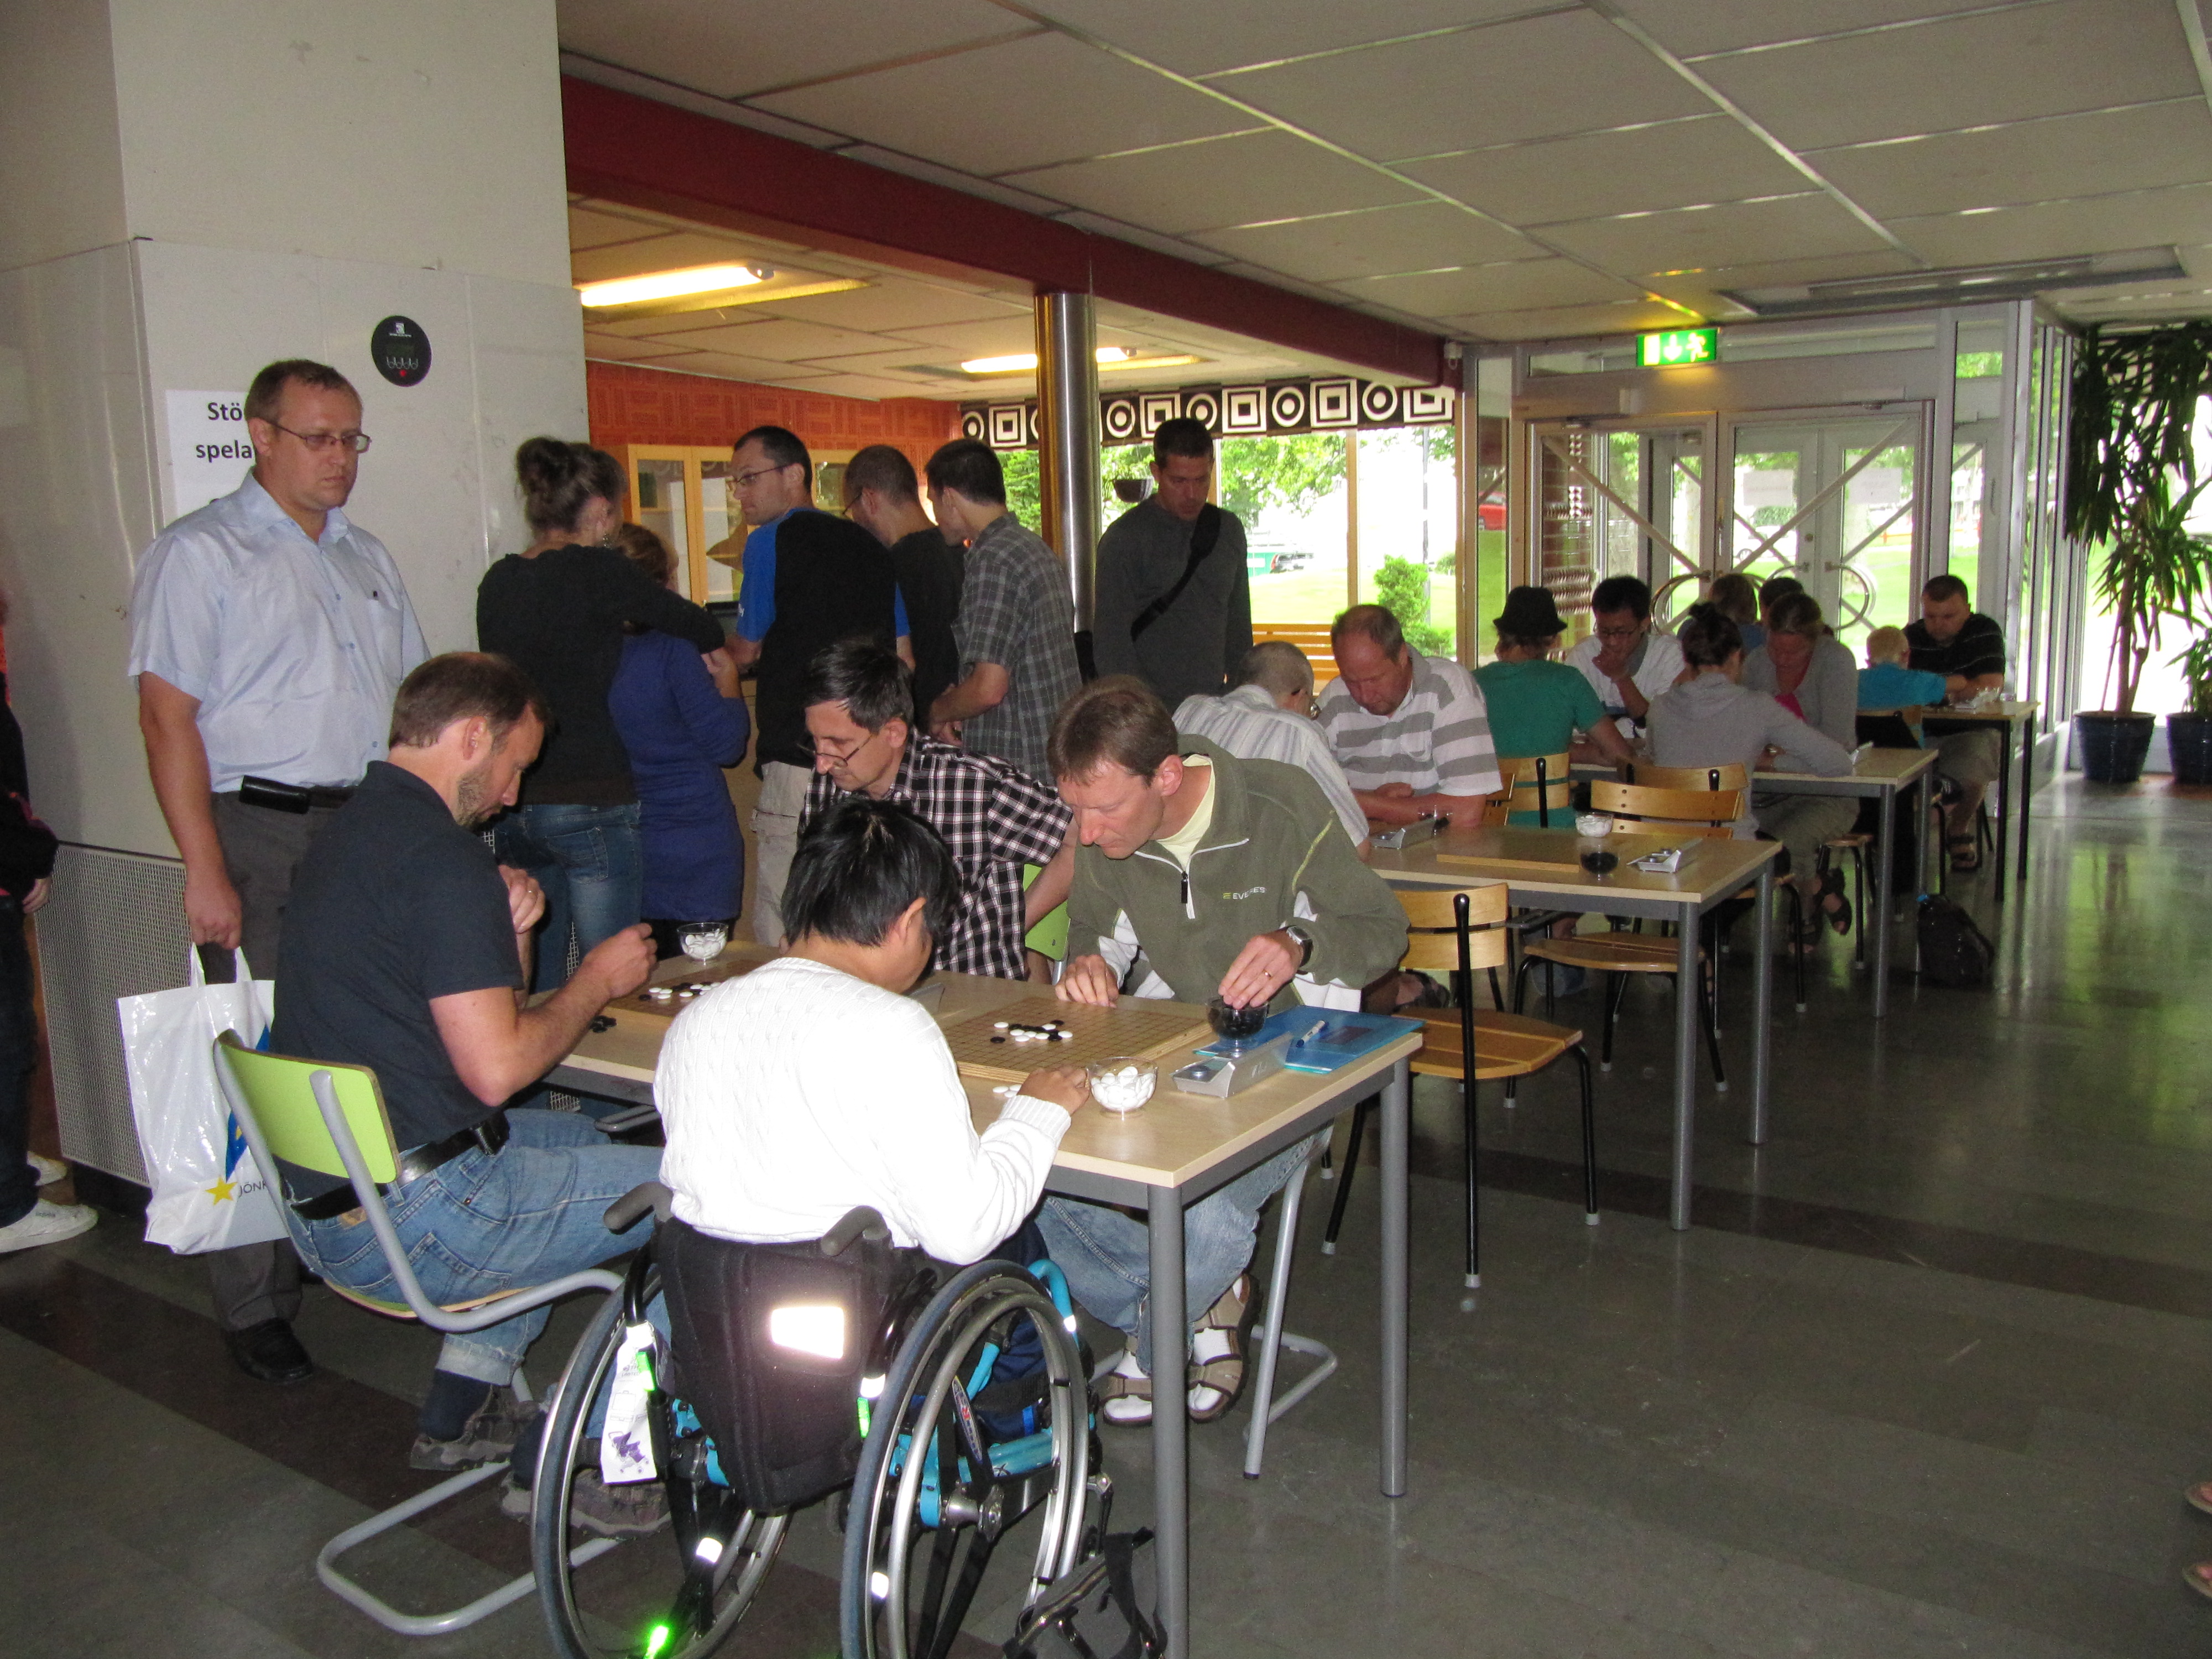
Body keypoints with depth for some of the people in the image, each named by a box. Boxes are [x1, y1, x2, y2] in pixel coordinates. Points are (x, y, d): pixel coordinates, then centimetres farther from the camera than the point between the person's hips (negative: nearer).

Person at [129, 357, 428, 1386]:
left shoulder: (366, 559, 17)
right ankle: (254, 1307, 7)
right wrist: (206, 872, -16)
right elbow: (169, 719, -9)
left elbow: (411, 698, 21)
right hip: (262, 834, -6)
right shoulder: (199, 554, -3)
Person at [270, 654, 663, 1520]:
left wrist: (509, 935, 0)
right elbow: (495, 1069, -21)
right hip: (413, 1221, -10)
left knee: (576, 1136, 30)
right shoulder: (441, 857, -19)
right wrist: (598, 977, -6)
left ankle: (460, 1411, 30)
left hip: (324, 1205, 10)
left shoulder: (346, 835, 13)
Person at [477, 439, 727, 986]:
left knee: (535, 985, 14)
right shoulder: (596, 570, -9)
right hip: (589, 806, -7)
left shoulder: (497, 581, 8)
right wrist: (714, 649, 23)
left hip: (513, 808, 7)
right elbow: (701, 627, 1)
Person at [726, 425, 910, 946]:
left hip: (798, 758, -7)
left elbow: (745, 652, 6)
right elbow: (904, 657, 17)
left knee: (783, 944, -3)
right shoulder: (870, 546, 16)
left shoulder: (771, 541, -4)